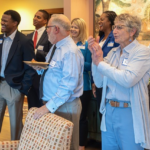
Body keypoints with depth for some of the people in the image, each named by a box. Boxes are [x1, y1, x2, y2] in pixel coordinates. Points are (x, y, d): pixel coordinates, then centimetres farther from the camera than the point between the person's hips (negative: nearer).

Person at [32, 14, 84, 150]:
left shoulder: (71, 52, -19)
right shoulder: (55, 47, 10)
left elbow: (68, 85, -25)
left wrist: (49, 107, -25)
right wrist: (40, 69, 2)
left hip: (65, 107, -9)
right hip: (50, 103, 9)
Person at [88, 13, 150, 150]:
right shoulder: (113, 53, 9)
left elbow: (128, 79, -25)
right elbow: (99, 82, 7)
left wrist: (100, 63, -15)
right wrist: (96, 57, -5)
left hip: (129, 113, -6)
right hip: (109, 111, 6)